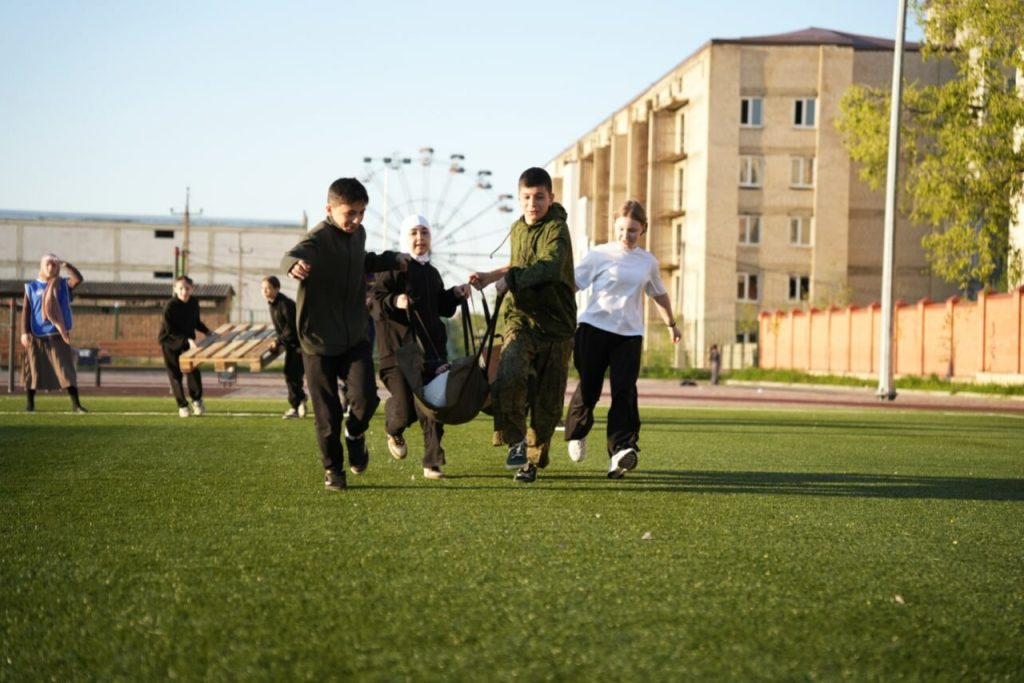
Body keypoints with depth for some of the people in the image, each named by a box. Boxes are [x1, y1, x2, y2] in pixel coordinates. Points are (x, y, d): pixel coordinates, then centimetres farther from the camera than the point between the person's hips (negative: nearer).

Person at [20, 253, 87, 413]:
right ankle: (29, 403, 16)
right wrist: (24, 332, -6)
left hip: (58, 335, 0)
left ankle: (76, 404, -4)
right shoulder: (31, 287, 7)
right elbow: (26, 311, 3)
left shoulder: (63, 285, 7)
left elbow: (78, 279, -13)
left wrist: (66, 264, -11)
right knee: (33, 369, 4)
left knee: (66, 369, -5)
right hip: (36, 336, 1)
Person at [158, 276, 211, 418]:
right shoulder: (170, 306, -24)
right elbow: (170, 330, -23)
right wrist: (187, 340, -31)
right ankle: (182, 406, 9)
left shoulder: (194, 303, -6)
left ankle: (197, 400, 7)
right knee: (175, 374, 0)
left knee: (193, 368, -7)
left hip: (188, 341, 4)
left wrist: (207, 331, -1)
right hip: (170, 342, -4)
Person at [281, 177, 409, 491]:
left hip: (355, 336, 5)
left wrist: (392, 260, 22)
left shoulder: (358, 234, 5)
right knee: (327, 413, 2)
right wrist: (295, 265, -65)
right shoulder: (318, 239, -19)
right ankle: (332, 468, 23)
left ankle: (355, 434, 20)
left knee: (365, 398, -12)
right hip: (319, 339, -5)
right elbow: (292, 256, -43)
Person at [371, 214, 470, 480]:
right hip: (398, 351, -5)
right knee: (406, 411, -9)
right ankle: (394, 431, 27)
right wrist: (394, 302, -29)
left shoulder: (432, 273, 16)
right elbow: (375, 301, -11)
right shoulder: (394, 268, -5)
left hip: (431, 350, 6)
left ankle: (432, 462, 9)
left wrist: (455, 294, 12)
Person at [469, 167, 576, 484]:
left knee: (547, 399, 2)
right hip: (521, 318, 4)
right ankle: (516, 440, -8)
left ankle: (533, 460, 19)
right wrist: (489, 277, 27)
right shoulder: (517, 229, 12)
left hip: (555, 323, -4)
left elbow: (550, 267, -30)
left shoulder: (557, 229, -9)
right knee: (510, 378, -25)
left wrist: (511, 279, -34)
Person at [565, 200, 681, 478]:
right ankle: (577, 434, 32)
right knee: (588, 388, 5)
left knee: (624, 392, -11)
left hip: (629, 333, 2)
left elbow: (659, 293, 27)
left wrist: (671, 323, 35)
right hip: (595, 327, -2)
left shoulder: (648, 261, 11)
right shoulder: (600, 254, 0)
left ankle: (621, 450, -19)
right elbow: (572, 283, -2)